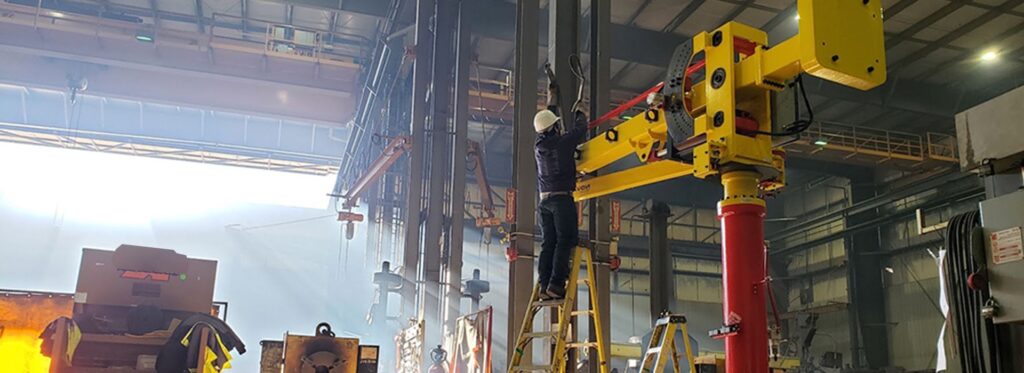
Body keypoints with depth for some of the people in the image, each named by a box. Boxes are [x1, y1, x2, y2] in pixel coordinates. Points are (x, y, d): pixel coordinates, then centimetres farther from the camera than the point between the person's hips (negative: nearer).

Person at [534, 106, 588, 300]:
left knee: (548, 243, 5)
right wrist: (580, 115, 29)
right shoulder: (563, 142, -6)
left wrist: (552, 106, 45)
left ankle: (544, 286, -1)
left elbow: (544, 128, 31)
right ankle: (556, 284, -18)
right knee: (565, 240, -8)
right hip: (562, 197, -7)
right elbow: (580, 129, 8)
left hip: (544, 199, 7)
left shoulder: (538, 146, 10)